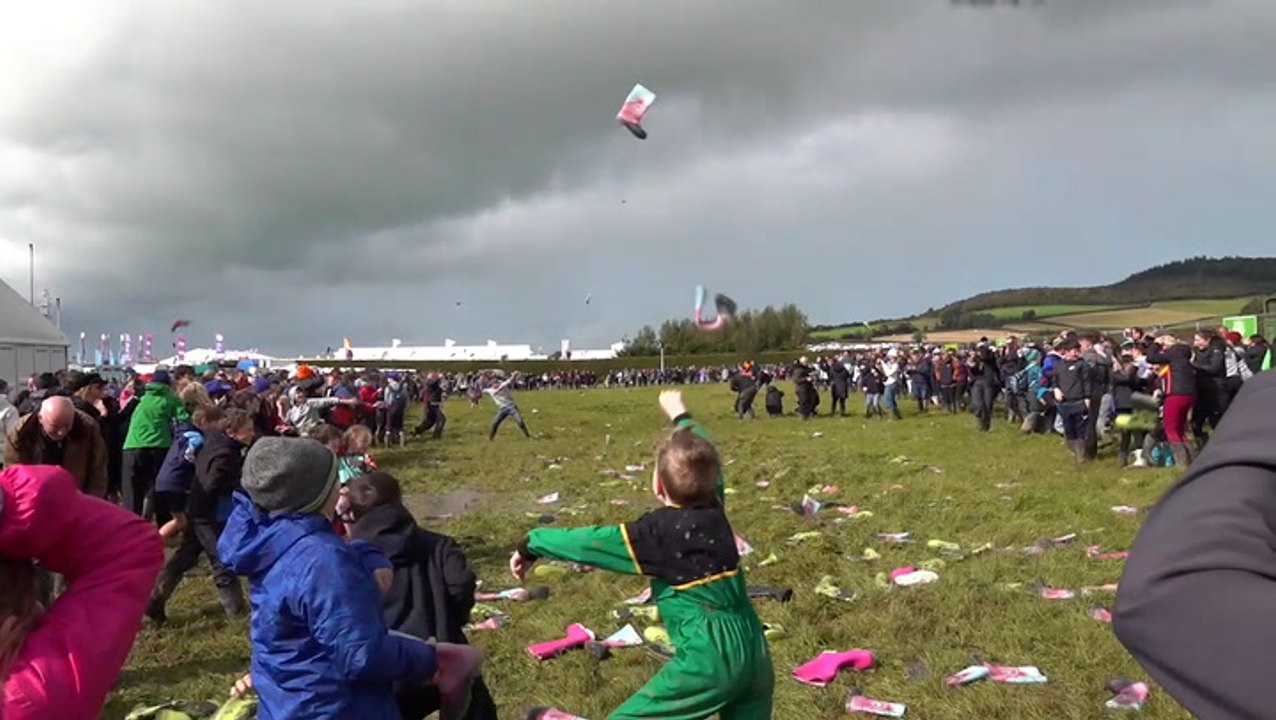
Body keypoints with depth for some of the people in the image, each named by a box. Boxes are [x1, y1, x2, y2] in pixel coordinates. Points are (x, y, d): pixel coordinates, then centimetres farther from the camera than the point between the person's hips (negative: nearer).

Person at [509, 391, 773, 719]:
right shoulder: (714, 511, 8)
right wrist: (680, 416, 41)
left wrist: (531, 545, 7)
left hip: (710, 658, -7)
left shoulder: (659, 532, -9)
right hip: (754, 654, 8)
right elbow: (704, 461, 26)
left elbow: (591, 542, -6)